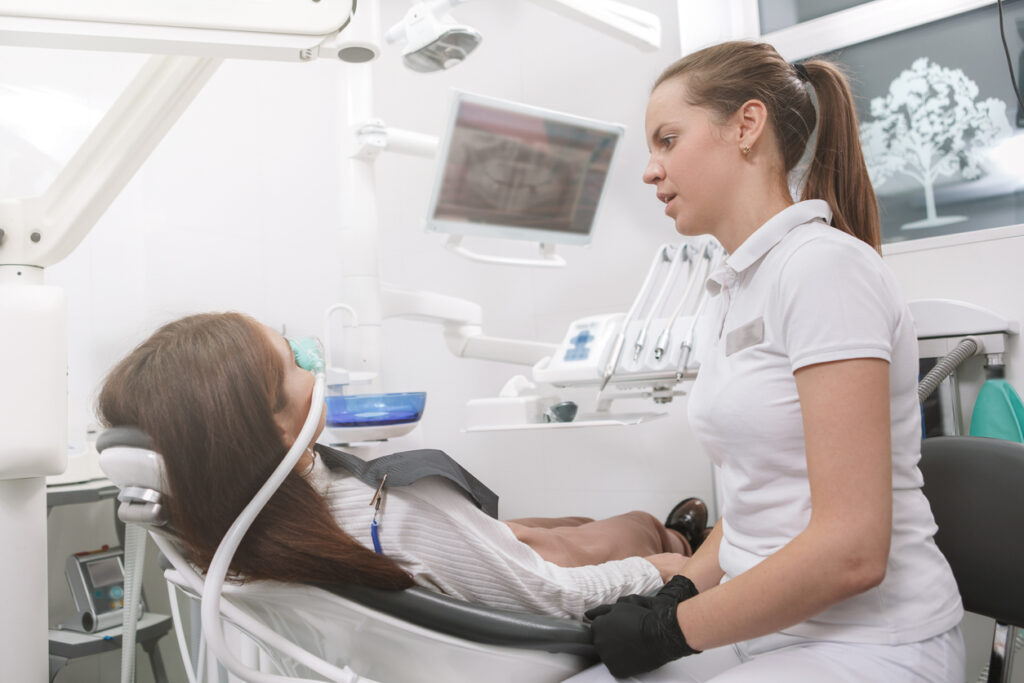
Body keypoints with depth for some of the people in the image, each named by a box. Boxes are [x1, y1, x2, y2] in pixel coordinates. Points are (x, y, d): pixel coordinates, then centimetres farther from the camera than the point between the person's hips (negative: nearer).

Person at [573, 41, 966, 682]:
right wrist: (673, 596, 0)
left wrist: (668, 630, -13)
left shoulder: (822, 266, -17)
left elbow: (850, 552, -22)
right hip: (767, 628, 7)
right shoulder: (732, 295, 9)